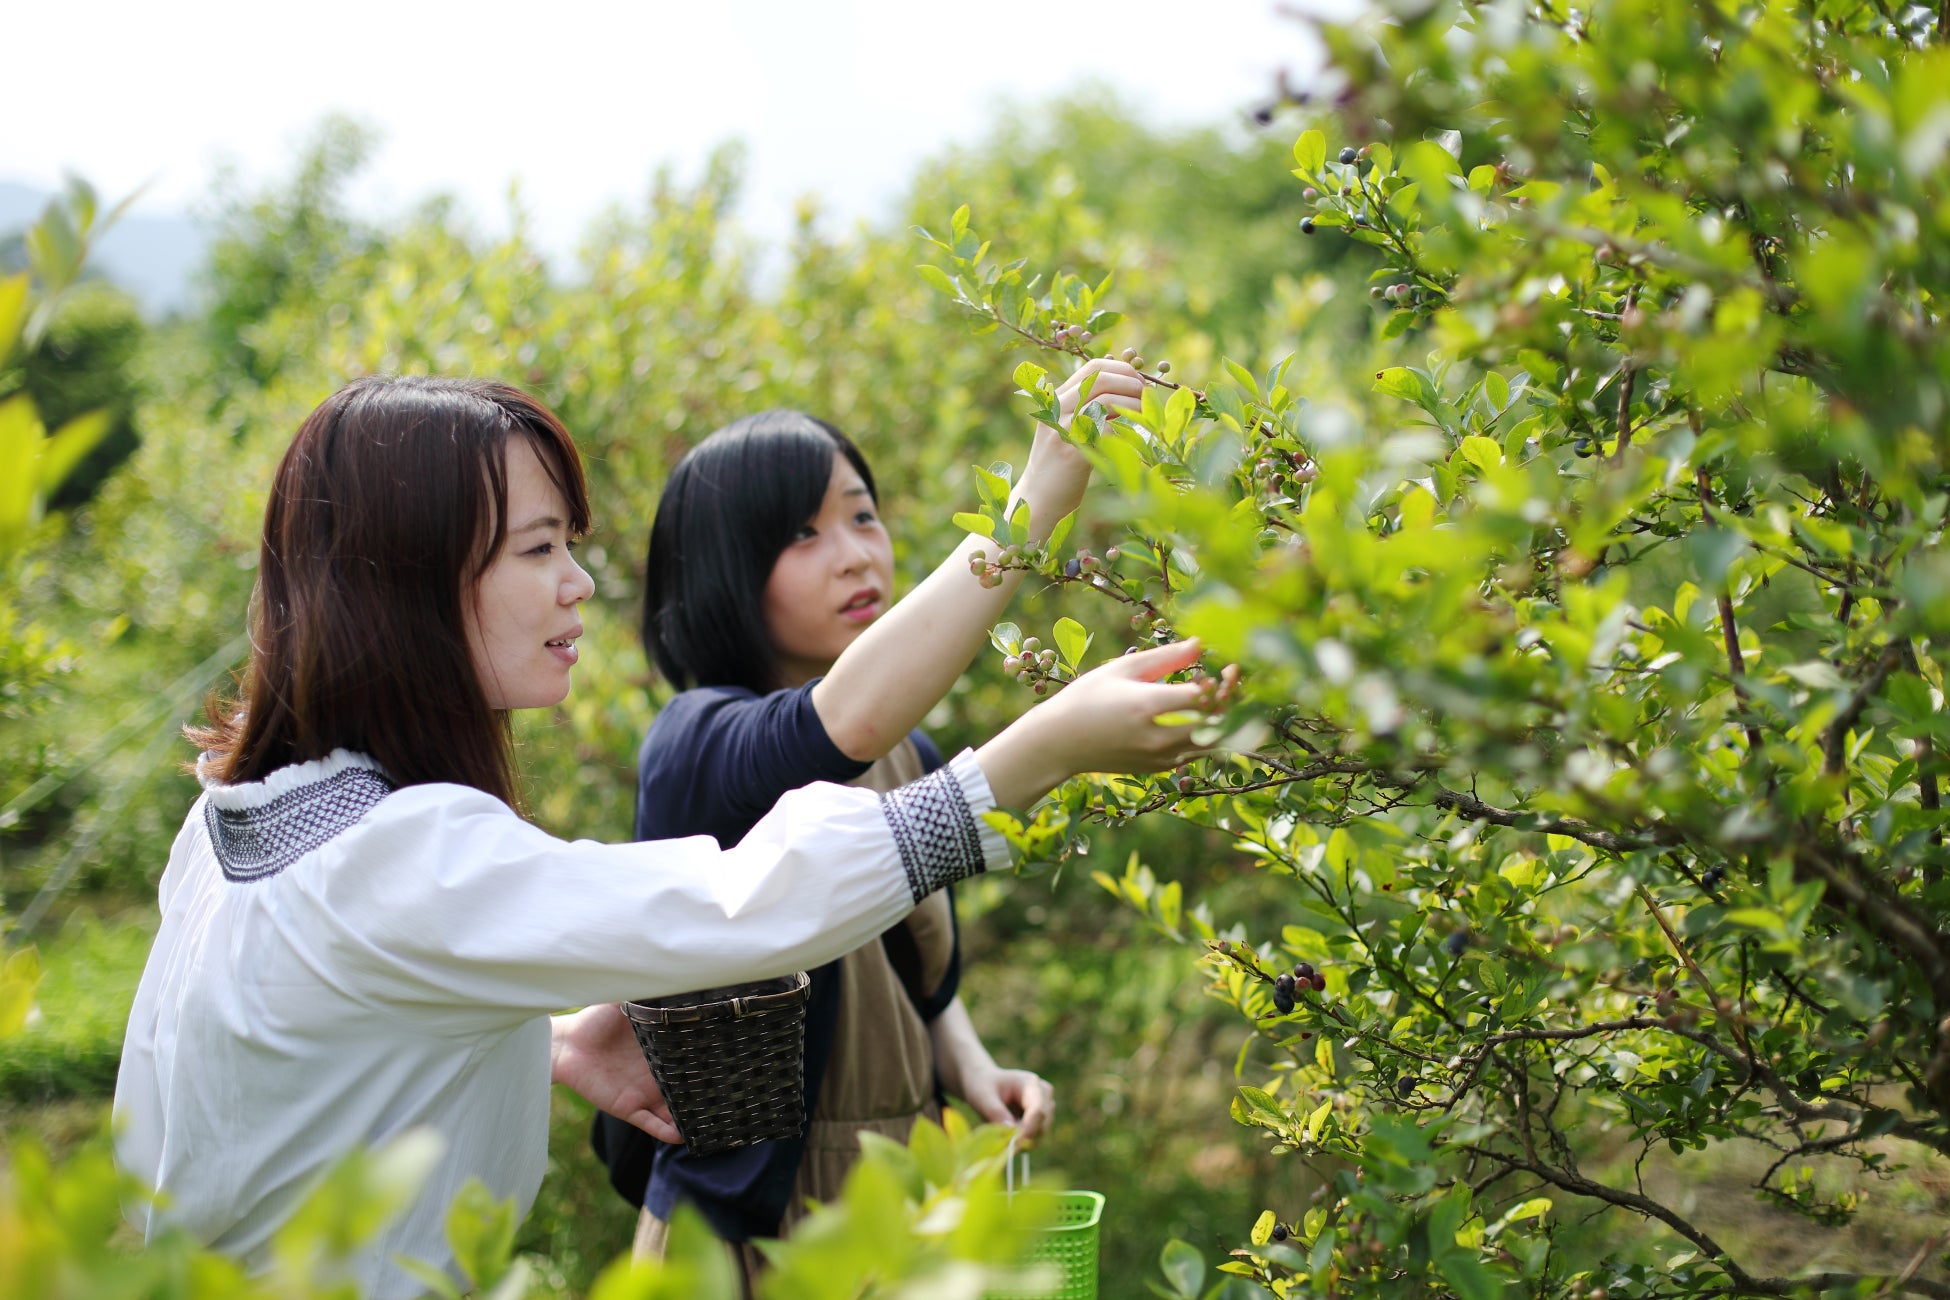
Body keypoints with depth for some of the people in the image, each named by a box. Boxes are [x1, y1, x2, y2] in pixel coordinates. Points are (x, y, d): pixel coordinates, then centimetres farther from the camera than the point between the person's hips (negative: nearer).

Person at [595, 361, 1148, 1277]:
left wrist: (970, 1066, -2)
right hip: (747, 1230, -6)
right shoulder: (696, 741, -18)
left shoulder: (908, 759, 6)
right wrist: (1039, 492, -42)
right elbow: (849, 717, -40)